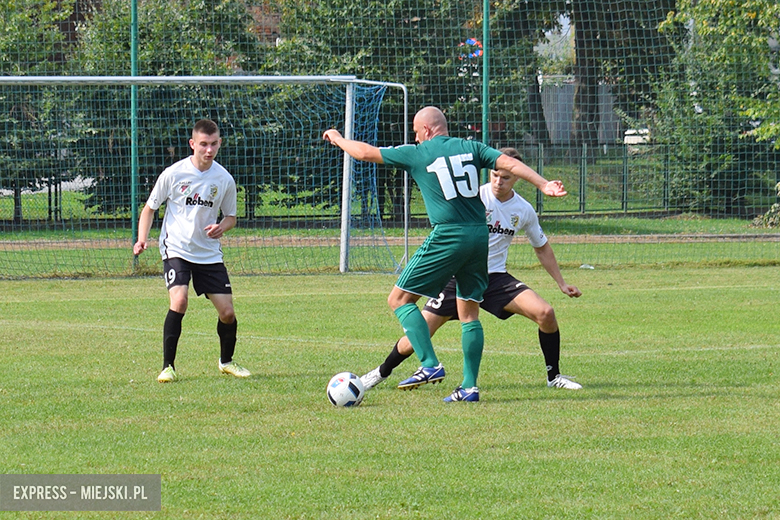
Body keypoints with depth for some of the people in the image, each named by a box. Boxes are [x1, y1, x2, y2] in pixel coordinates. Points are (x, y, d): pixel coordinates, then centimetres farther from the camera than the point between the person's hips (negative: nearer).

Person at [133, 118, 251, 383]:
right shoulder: (173, 174, -9)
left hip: (209, 253, 3)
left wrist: (222, 227, -10)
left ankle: (226, 361, 27)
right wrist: (142, 239, -13)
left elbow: (231, 216, 14)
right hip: (176, 249, -3)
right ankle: (168, 367, -13)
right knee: (179, 300, -25)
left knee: (227, 312, -1)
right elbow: (150, 208, 3)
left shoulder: (224, 180, -1)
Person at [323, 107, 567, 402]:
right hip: (480, 235, 6)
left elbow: (365, 153, 10)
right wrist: (544, 185, -2)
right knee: (469, 312, 11)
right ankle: (469, 387, 7)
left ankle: (430, 366, -9)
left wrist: (337, 139, 27)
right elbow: (509, 163, 1)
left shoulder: (416, 154, 3)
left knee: (399, 299, 4)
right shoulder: (471, 148, 13)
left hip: (447, 236, -6)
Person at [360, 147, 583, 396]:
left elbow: (542, 248, 16)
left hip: (496, 277, 3)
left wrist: (561, 283, 17)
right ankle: (382, 372, 21)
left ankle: (554, 376, 2)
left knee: (545, 313, -17)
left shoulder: (524, 210, 0)